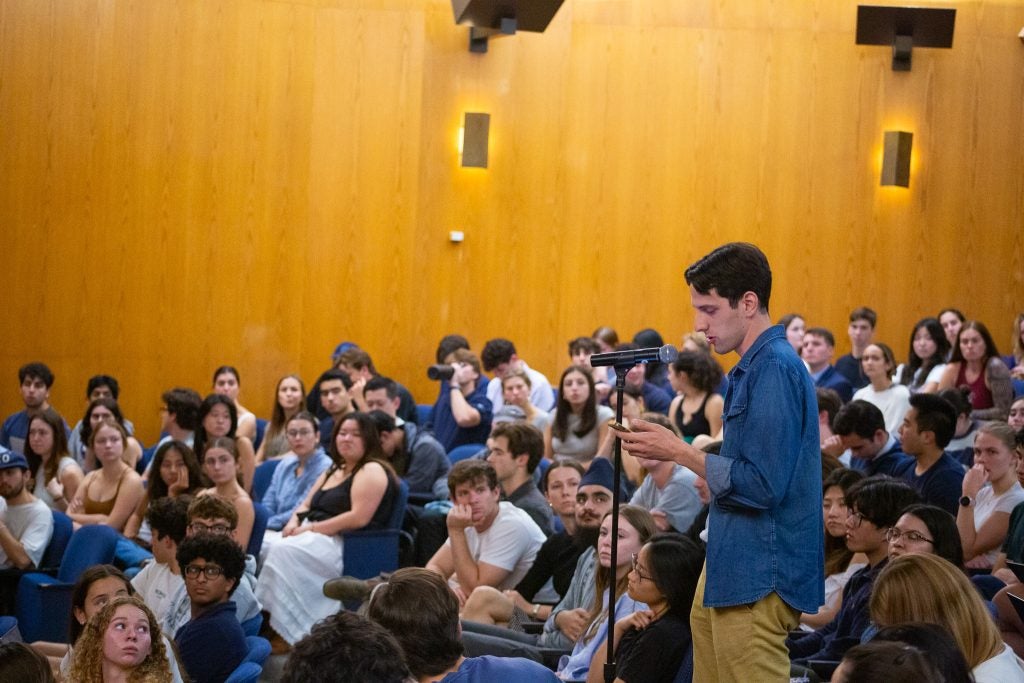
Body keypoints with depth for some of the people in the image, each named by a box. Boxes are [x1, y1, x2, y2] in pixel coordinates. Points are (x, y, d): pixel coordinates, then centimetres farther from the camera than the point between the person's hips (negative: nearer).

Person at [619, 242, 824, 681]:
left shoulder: (774, 369, -16)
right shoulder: (753, 367, 15)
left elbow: (762, 486, -21)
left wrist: (680, 452, -14)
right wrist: (674, 450, 12)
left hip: (757, 580, -10)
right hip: (730, 571, 10)